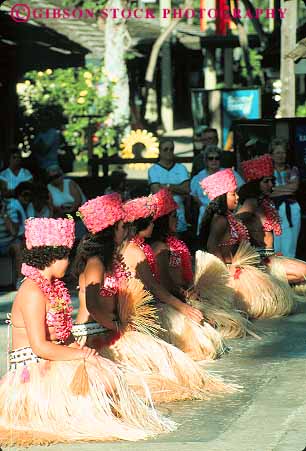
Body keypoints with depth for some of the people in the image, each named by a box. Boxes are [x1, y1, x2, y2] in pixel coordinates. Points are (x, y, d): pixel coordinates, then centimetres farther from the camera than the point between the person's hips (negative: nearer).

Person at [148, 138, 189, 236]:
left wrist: (167, 186, -8)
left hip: (179, 212, 2)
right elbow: (156, 191, -8)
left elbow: (187, 190, -2)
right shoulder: (153, 170, 4)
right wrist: (178, 189, -4)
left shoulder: (181, 168, 11)